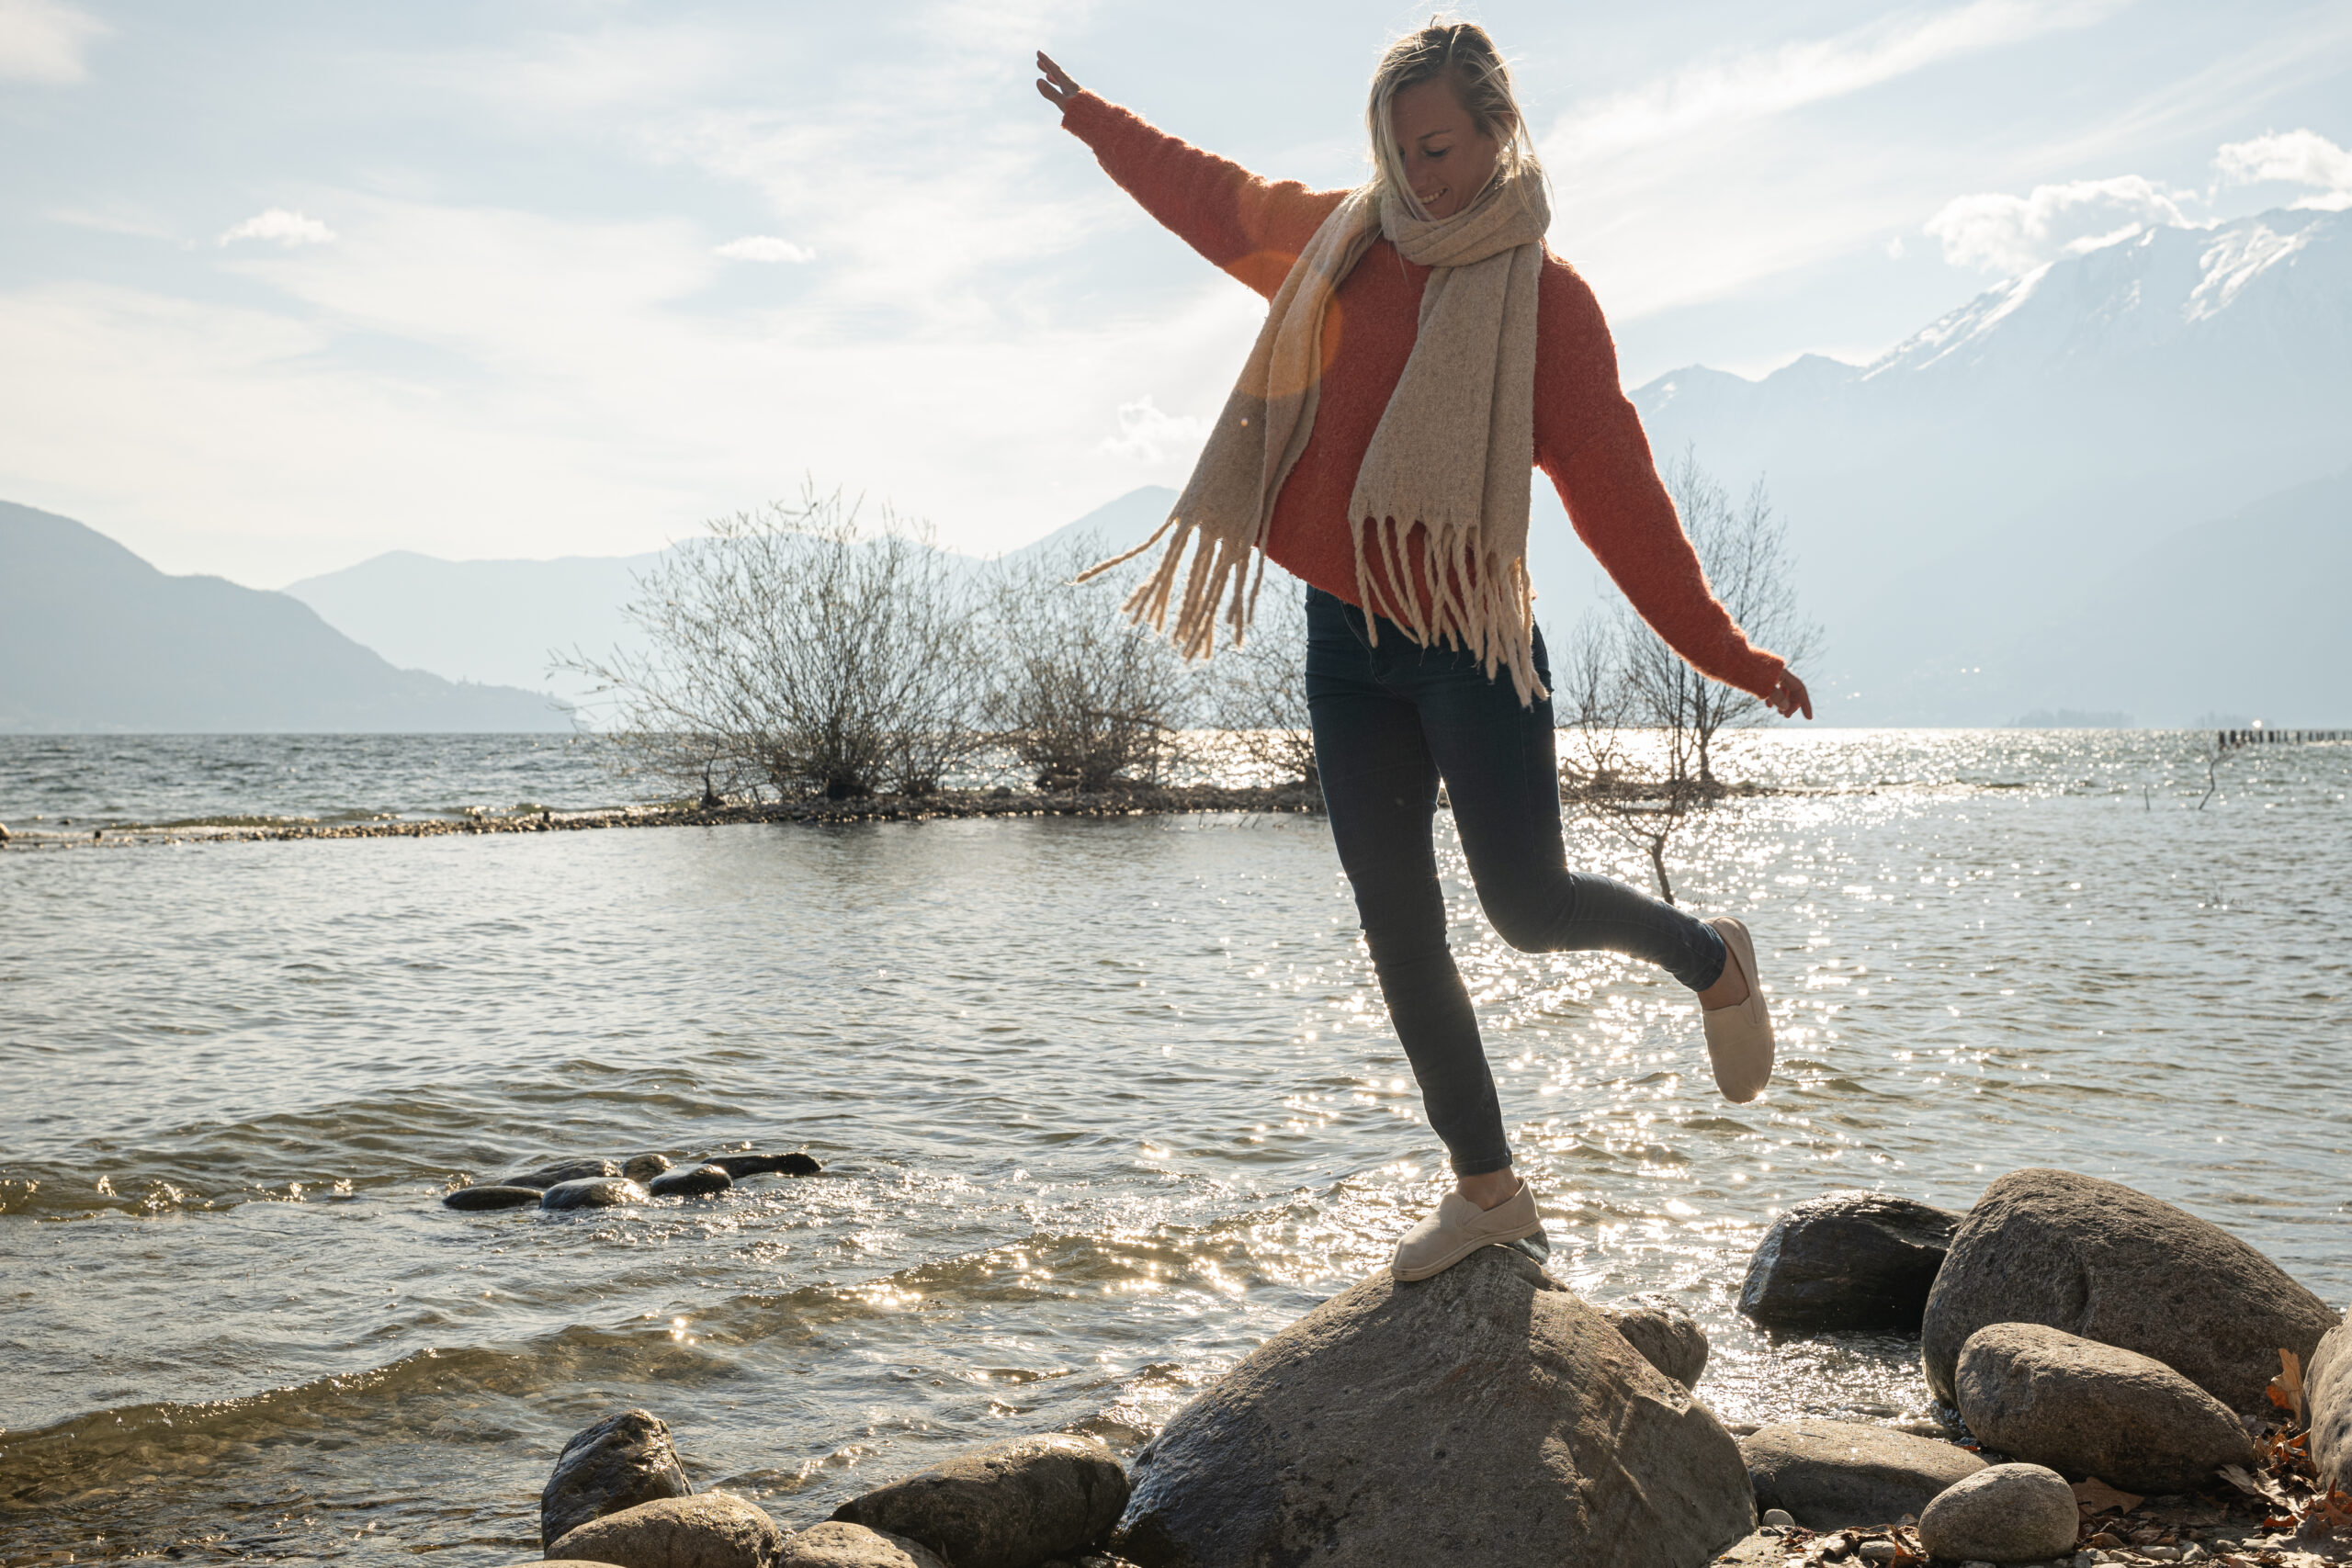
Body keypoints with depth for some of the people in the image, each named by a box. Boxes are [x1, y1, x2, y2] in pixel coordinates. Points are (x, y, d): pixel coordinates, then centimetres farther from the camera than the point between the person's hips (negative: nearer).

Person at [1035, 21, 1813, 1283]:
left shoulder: (1545, 298, -5)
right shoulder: (1337, 242, 9)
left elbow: (1616, 490, -7)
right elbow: (1216, 200, 27)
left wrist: (1719, 649, -12)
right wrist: (1094, 122, 37)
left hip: (1472, 637, -5)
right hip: (1346, 642, 5)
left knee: (1528, 906, -11)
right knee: (1398, 932, 3)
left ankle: (1709, 959, 22)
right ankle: (1487, 1189, 14)